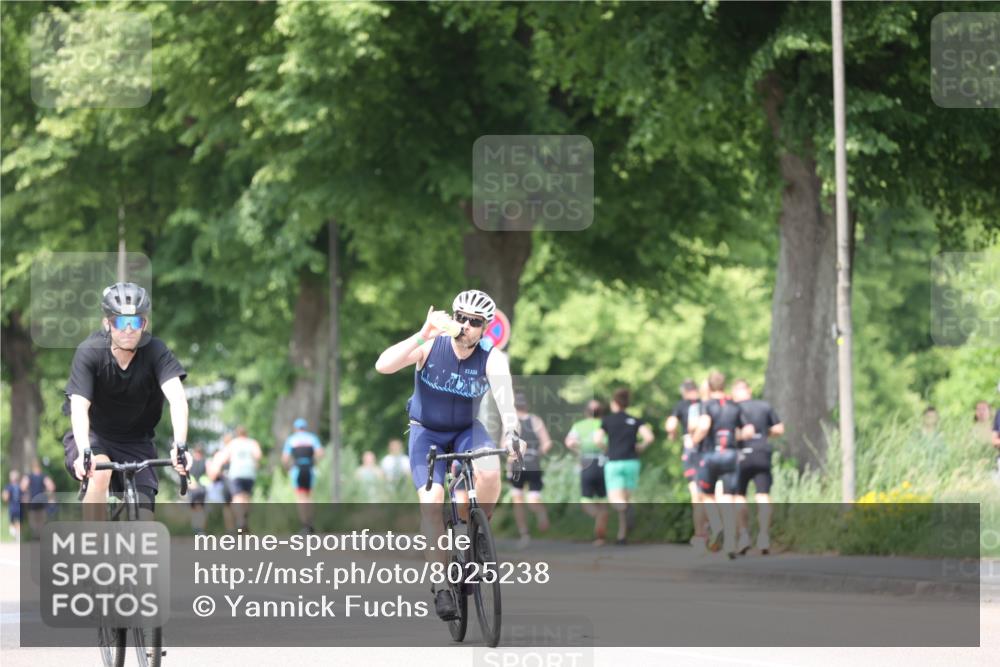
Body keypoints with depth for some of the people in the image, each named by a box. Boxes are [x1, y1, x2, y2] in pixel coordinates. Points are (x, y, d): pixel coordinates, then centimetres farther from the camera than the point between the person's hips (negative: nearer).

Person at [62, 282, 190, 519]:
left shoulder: (156, 351, -19)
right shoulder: (90, 352, -21)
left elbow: (177, 399, -32)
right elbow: (79, 407, -31)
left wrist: (180, 445, -49)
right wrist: (84, 452, -49)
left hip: (136, 443, 2)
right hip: (92, 435, -2)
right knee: (100, 473, -35)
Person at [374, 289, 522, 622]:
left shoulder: (492, 358, -18)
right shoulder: (430, 346, -20)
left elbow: (504, 395, -37)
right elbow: (383, 365, -33)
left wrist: (511, 433, -56)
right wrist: (422, 336, -43)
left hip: (466, 430, 1)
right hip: (427, 431, -1)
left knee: (490, 472, -31)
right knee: (431, 501, -21)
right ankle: (441, 587, -13)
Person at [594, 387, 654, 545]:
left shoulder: (606, 420, 5)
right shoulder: (635, 421, 8)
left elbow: (597, 439, -10)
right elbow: (649, 437, -7)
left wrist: (607, 447, 10)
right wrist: (640, 447, 11)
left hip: (614, 463, -3)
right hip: (632, 462, 3)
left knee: (616, 499, -11)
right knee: (626, 499, 14)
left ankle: (625, 509, -46)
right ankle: (623, 534, 12)